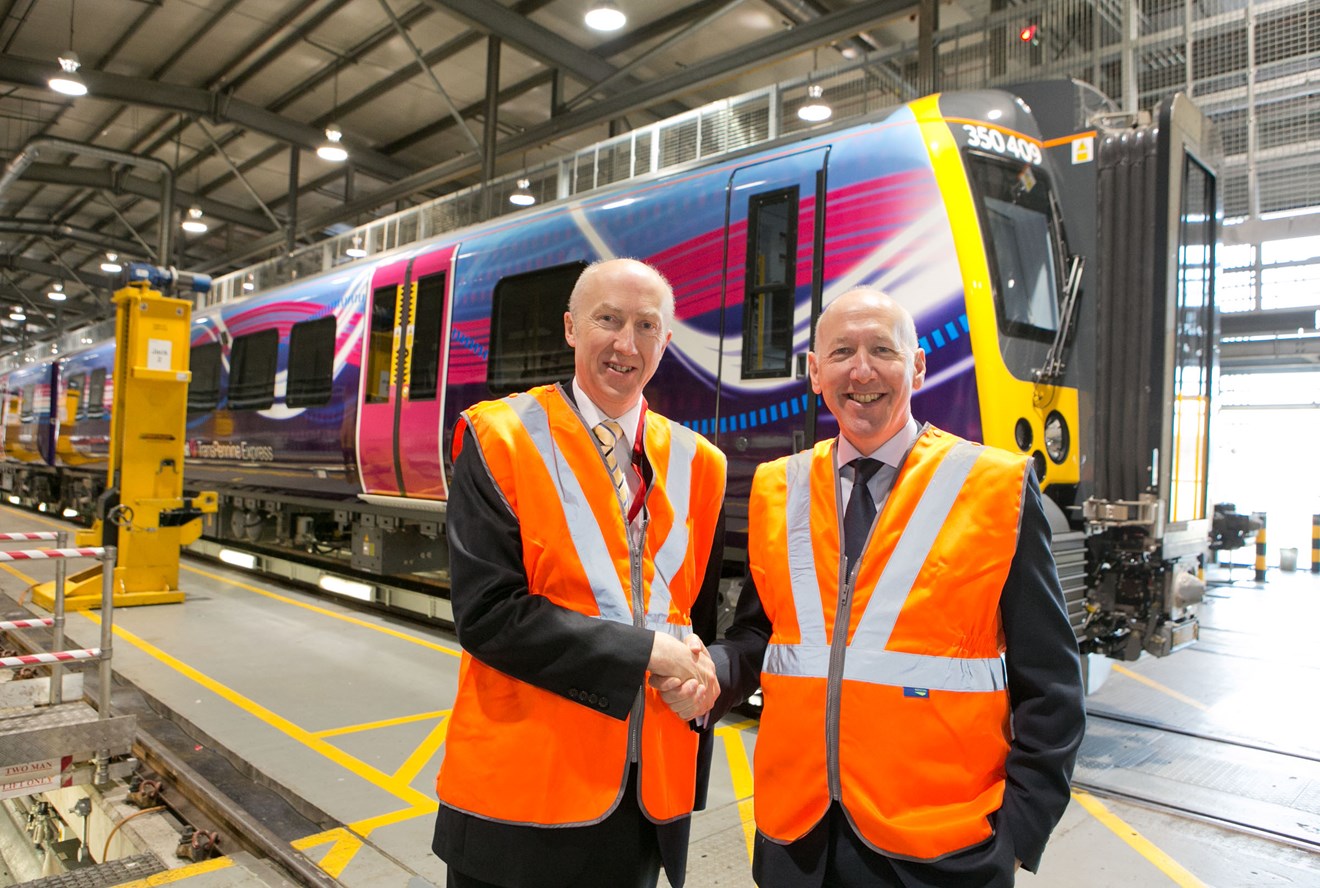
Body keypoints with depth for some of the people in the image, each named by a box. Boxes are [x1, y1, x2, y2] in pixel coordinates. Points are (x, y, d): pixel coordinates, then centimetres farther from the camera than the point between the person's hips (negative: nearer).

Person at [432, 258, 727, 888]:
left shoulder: (696, 464, 6)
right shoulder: (499, 439, -7)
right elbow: (486, 612, -15)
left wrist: (698, 680, -8)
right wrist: (645, 652, -17)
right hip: (522, 790, -3)